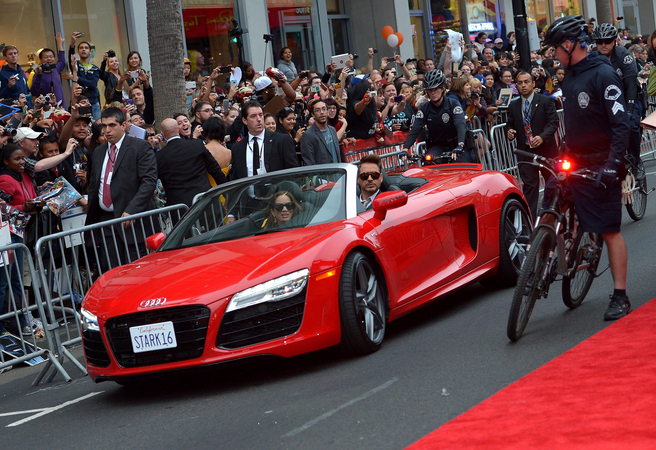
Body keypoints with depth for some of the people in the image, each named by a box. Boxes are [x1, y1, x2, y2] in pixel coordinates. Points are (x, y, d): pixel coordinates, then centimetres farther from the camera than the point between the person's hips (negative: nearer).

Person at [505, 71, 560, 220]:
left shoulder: (546, 101, -1)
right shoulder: (513, 106, 10)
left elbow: (553, 122, -8)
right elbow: (509, 125, 15)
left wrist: (542, 137, -25)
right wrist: (509, 132, -10)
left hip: (546, 150, -2)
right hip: (525, 152, 2)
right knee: (529, 186, -3)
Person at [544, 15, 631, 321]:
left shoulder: (602, 74, -14)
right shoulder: (569, 77, 11)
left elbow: (621, 123, -19)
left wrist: (613, 164, -25)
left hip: (601, 166, -7)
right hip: (576, 162, 8)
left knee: (610, 230, -4)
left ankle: (620, 297, 0)